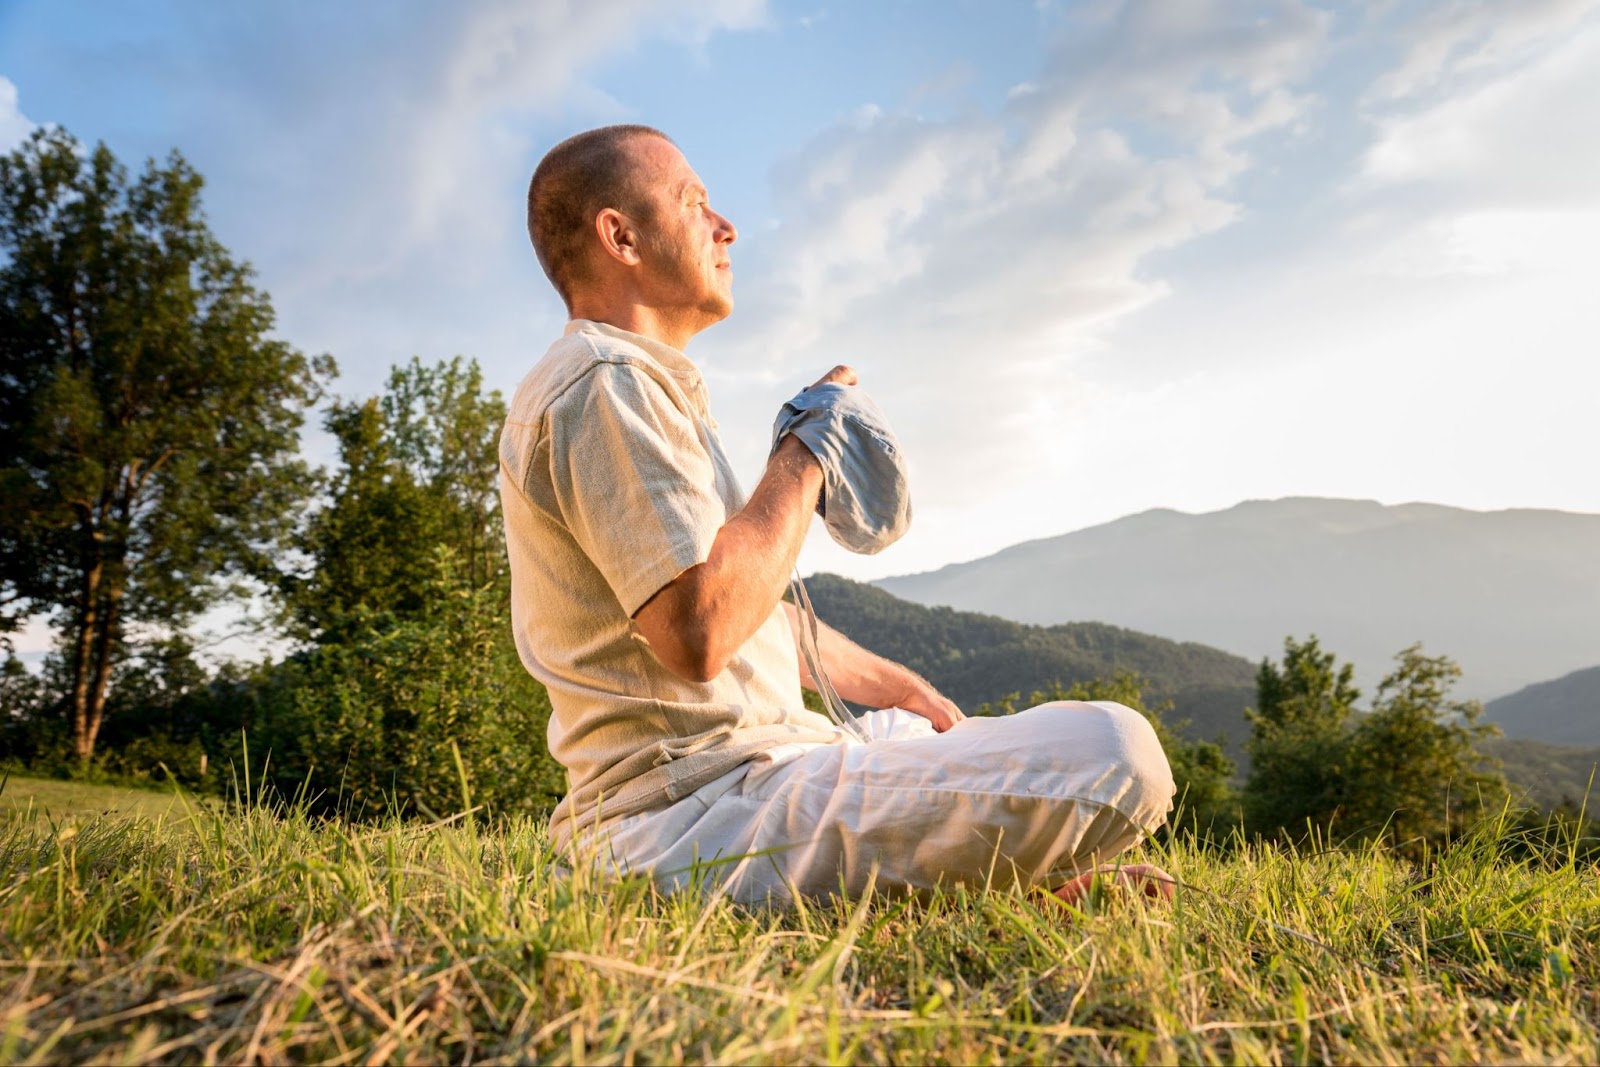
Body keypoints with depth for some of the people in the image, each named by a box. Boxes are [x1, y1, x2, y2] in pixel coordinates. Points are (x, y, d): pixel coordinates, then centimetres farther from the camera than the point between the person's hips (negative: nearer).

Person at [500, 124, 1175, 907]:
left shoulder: (647, 385, 21)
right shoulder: (603, 383, -13)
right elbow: (700, 630, -26)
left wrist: (899, 688, 22)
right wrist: (805, 454, -12)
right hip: (701, 808, -11)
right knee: (1115, 754, -21)